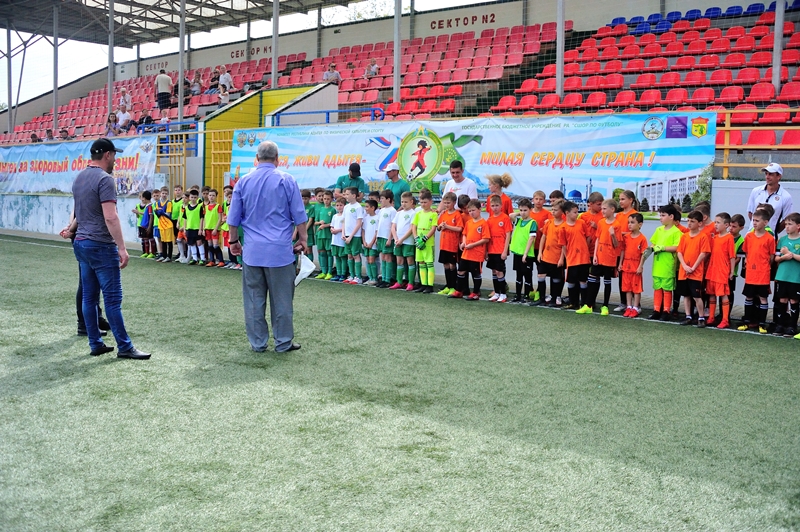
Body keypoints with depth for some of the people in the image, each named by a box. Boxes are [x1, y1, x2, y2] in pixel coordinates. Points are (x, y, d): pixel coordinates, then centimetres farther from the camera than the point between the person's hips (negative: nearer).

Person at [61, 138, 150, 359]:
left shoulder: (79, 178, 13)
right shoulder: (104, 179, -14)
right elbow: (110, 217, -23)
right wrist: (122, 248, -23)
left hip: (82, 243, 9)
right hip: (101, 246, -9)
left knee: (89, 297, 10)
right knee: (113, 298, -5)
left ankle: (95, 344, 16)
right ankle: (124, 347, 0)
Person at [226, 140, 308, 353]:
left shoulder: (243, 182, 4)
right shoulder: (286, 181, -4)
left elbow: (233, 218, 9)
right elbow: (299, 215, -2)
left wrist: (233, 241, 21)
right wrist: (302, 239, 10)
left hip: (252, 251, 2)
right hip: (280, 250, -2)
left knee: (254, 299, 9)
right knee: (281, 299, 5)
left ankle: (258, 342, 15)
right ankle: (283, 342, 11)